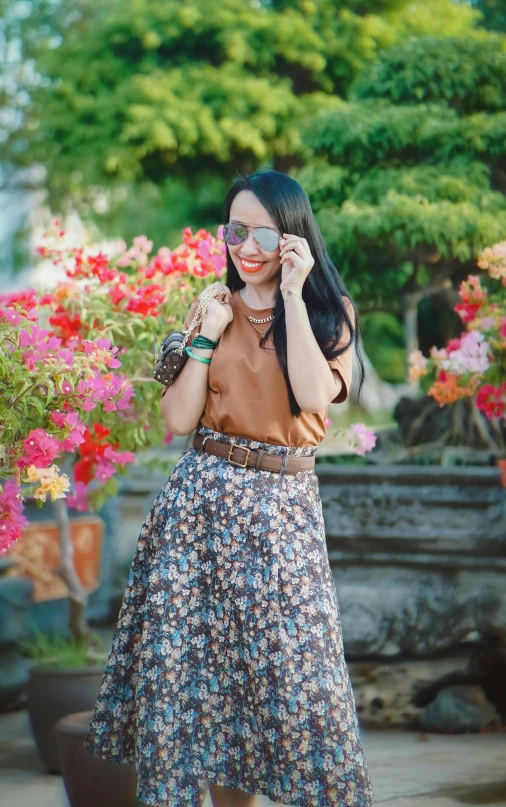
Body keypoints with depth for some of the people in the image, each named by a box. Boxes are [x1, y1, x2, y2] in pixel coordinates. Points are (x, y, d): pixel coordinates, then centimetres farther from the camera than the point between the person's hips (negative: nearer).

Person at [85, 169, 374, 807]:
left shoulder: (329, 311, 2)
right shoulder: (215, 306, 8)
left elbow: (315, 394, -18)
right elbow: (178, 419, 1)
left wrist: (293, 294, -15)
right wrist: (208, 335, -6)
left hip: (283, 507, -2)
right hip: (203, 497, 2)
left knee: (289, 668, -3)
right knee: (196, 655, 2)